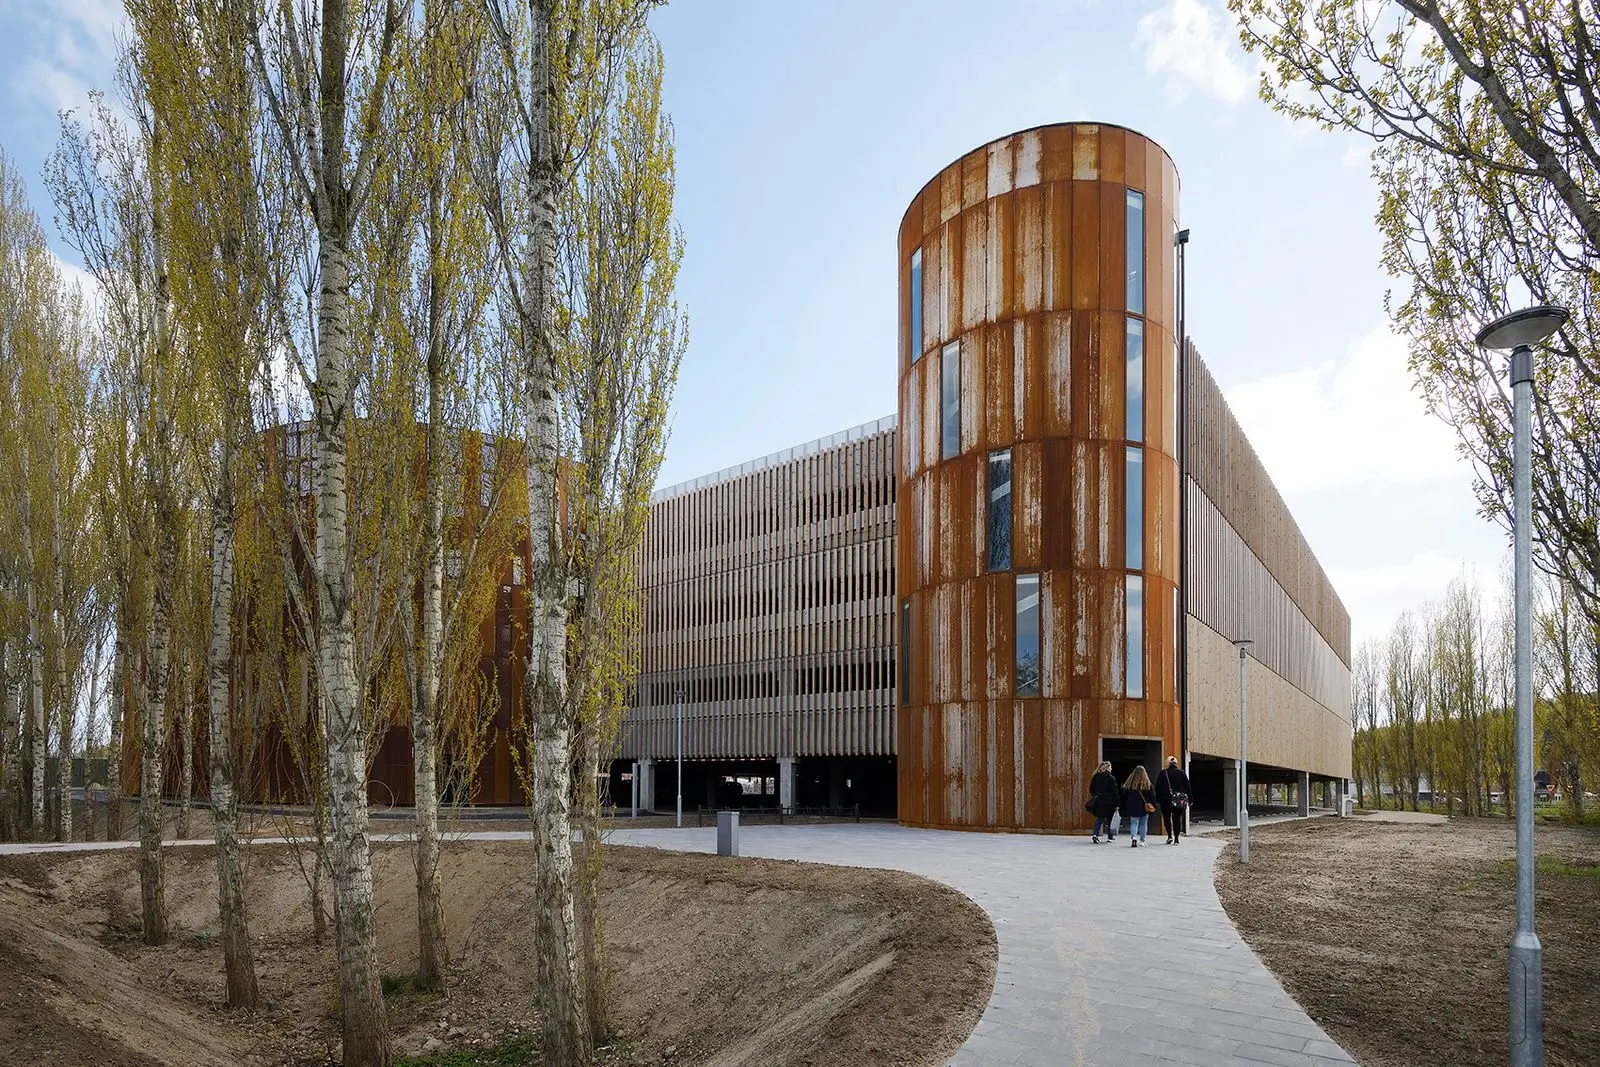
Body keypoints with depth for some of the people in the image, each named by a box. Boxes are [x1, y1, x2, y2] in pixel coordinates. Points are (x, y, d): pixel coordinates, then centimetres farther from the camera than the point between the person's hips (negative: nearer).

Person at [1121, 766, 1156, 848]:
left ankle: (1134, 837, -21)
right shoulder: (1147, 784, -5)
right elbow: (1152, 795, -3)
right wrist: (1153, 805, 4)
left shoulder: (1129, 783, -2)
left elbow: (1124, 796, 5)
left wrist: (1124, 807, 14)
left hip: (1133, 808, 0)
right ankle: (1142, 840, 16)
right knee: (1143, 824, 13)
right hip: (1145, 808, 0)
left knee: (1134, 823, 2)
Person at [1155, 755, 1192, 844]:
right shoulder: (1181, 773, 3)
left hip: (1166, 800, -1)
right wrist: (1189, 800, 9)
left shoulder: (1163, 773, 0)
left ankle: (1170, 835, -3)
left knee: (1167, 818, 12)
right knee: (1177, 819, 5)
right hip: (1180, 800, 1)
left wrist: (1157, 800, 4)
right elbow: (1187, 787, 5)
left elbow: (1158, 787, 0)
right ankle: (1176, 839, 2)